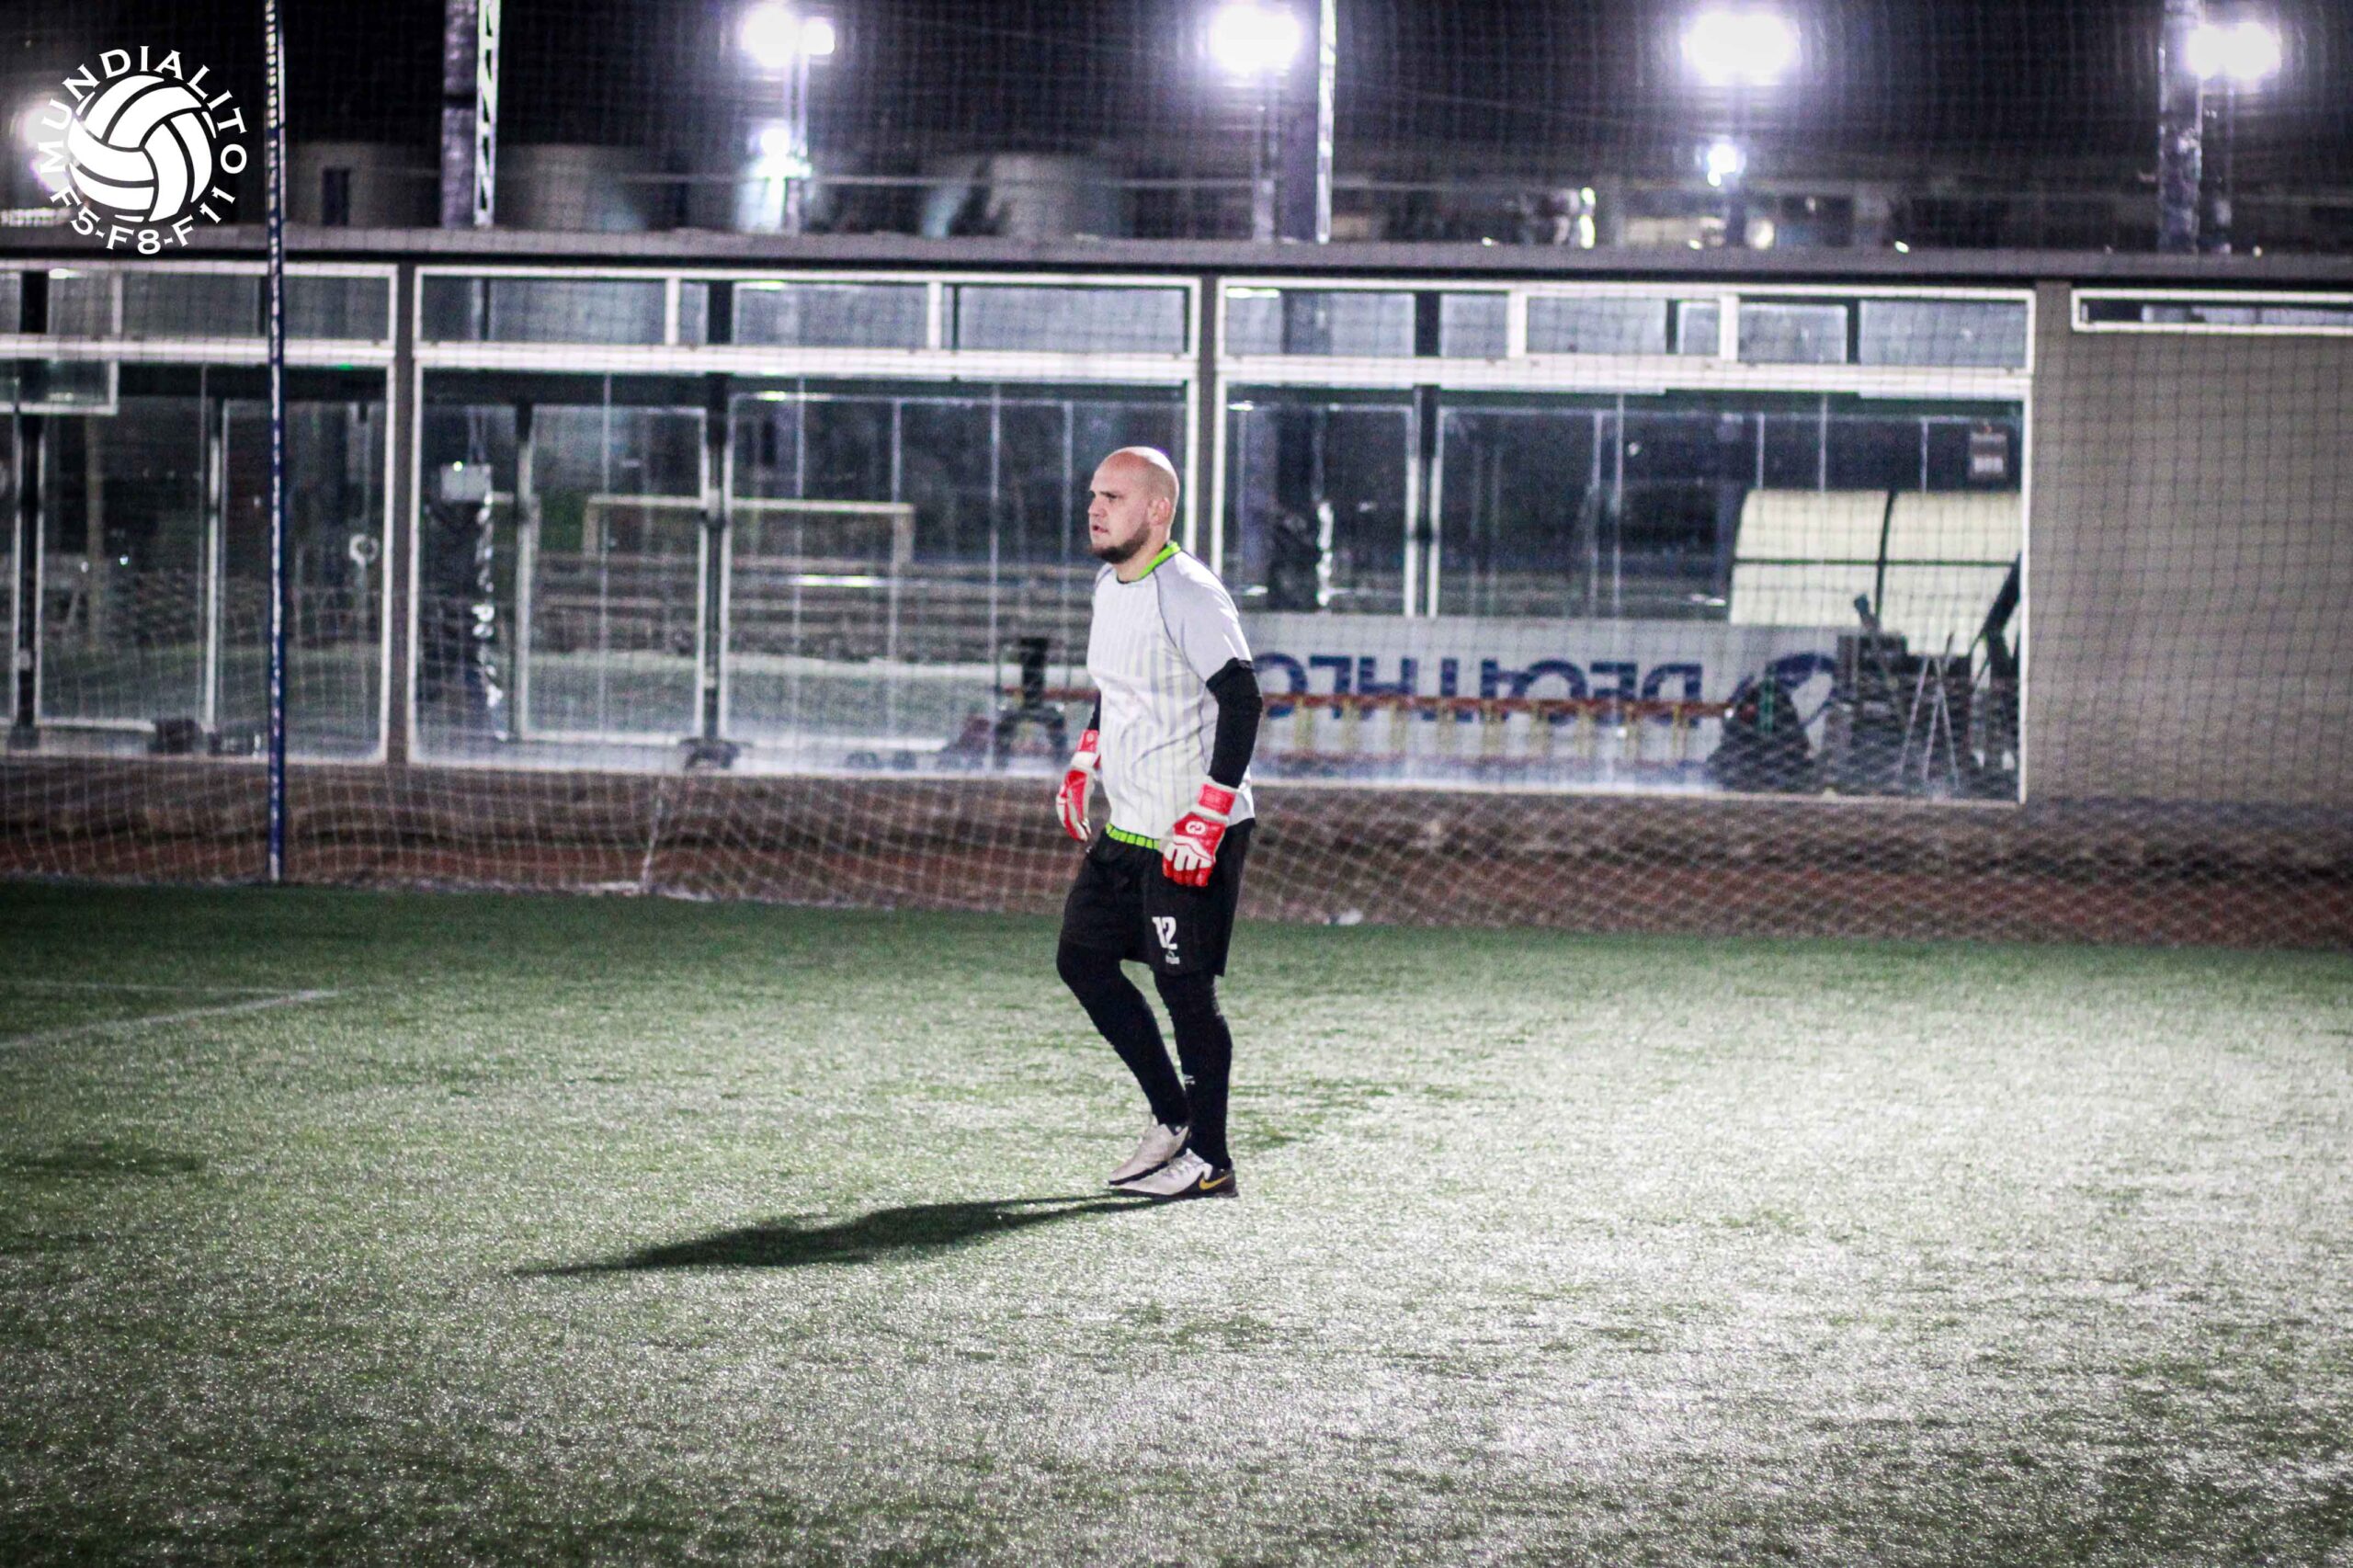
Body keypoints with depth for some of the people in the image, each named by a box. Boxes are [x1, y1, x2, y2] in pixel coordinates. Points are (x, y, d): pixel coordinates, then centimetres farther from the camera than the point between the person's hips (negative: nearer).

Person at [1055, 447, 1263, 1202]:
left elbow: (1241, 700, -24)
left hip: (1193, 836, -10)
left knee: (1185, 989, -5)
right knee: (1082, 959, 12)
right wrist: (1082, 766, 20)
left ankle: (1210, 1161, 6)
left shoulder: (1187, 594, -18)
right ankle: (1170, 1116, 23)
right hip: (1126, 828, 10)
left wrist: (1207, 821, -26)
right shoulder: (1109, 585, 11)